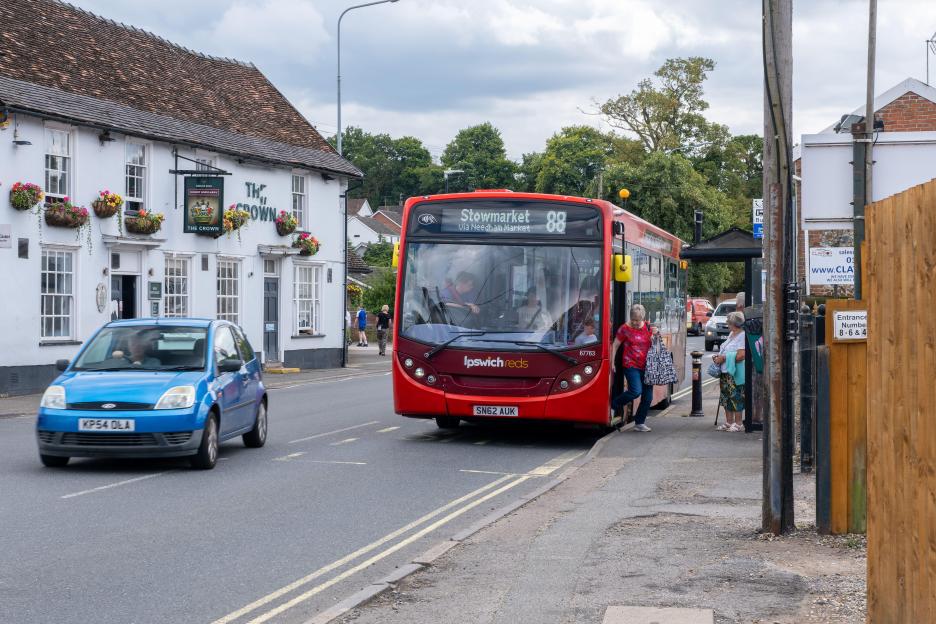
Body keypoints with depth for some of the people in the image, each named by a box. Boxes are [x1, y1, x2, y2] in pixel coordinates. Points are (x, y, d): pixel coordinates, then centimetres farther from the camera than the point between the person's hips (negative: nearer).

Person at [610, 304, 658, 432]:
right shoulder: (625, 329, -4)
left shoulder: (648, 327, 8)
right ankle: (614, 404, 3)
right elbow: (615, 346, 2)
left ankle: (639, 423, 14)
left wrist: (654, 335, -4)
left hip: (646, 366, 5)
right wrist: (612, 362, -1)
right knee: (636, 391, -20)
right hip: (631, 365, -5)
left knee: (648, 396, 2)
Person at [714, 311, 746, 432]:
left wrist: (723, 358, -17)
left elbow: (740, 355, -22)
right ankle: (728, 422, 17)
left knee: (735, 398, -6)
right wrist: (718, 357, 7)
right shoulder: (731, 334, 16)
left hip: (735, 373, -9)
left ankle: (738, 423, 0)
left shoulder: (742, 336, -13)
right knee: (726, 397, 11)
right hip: (726, 372, 9)